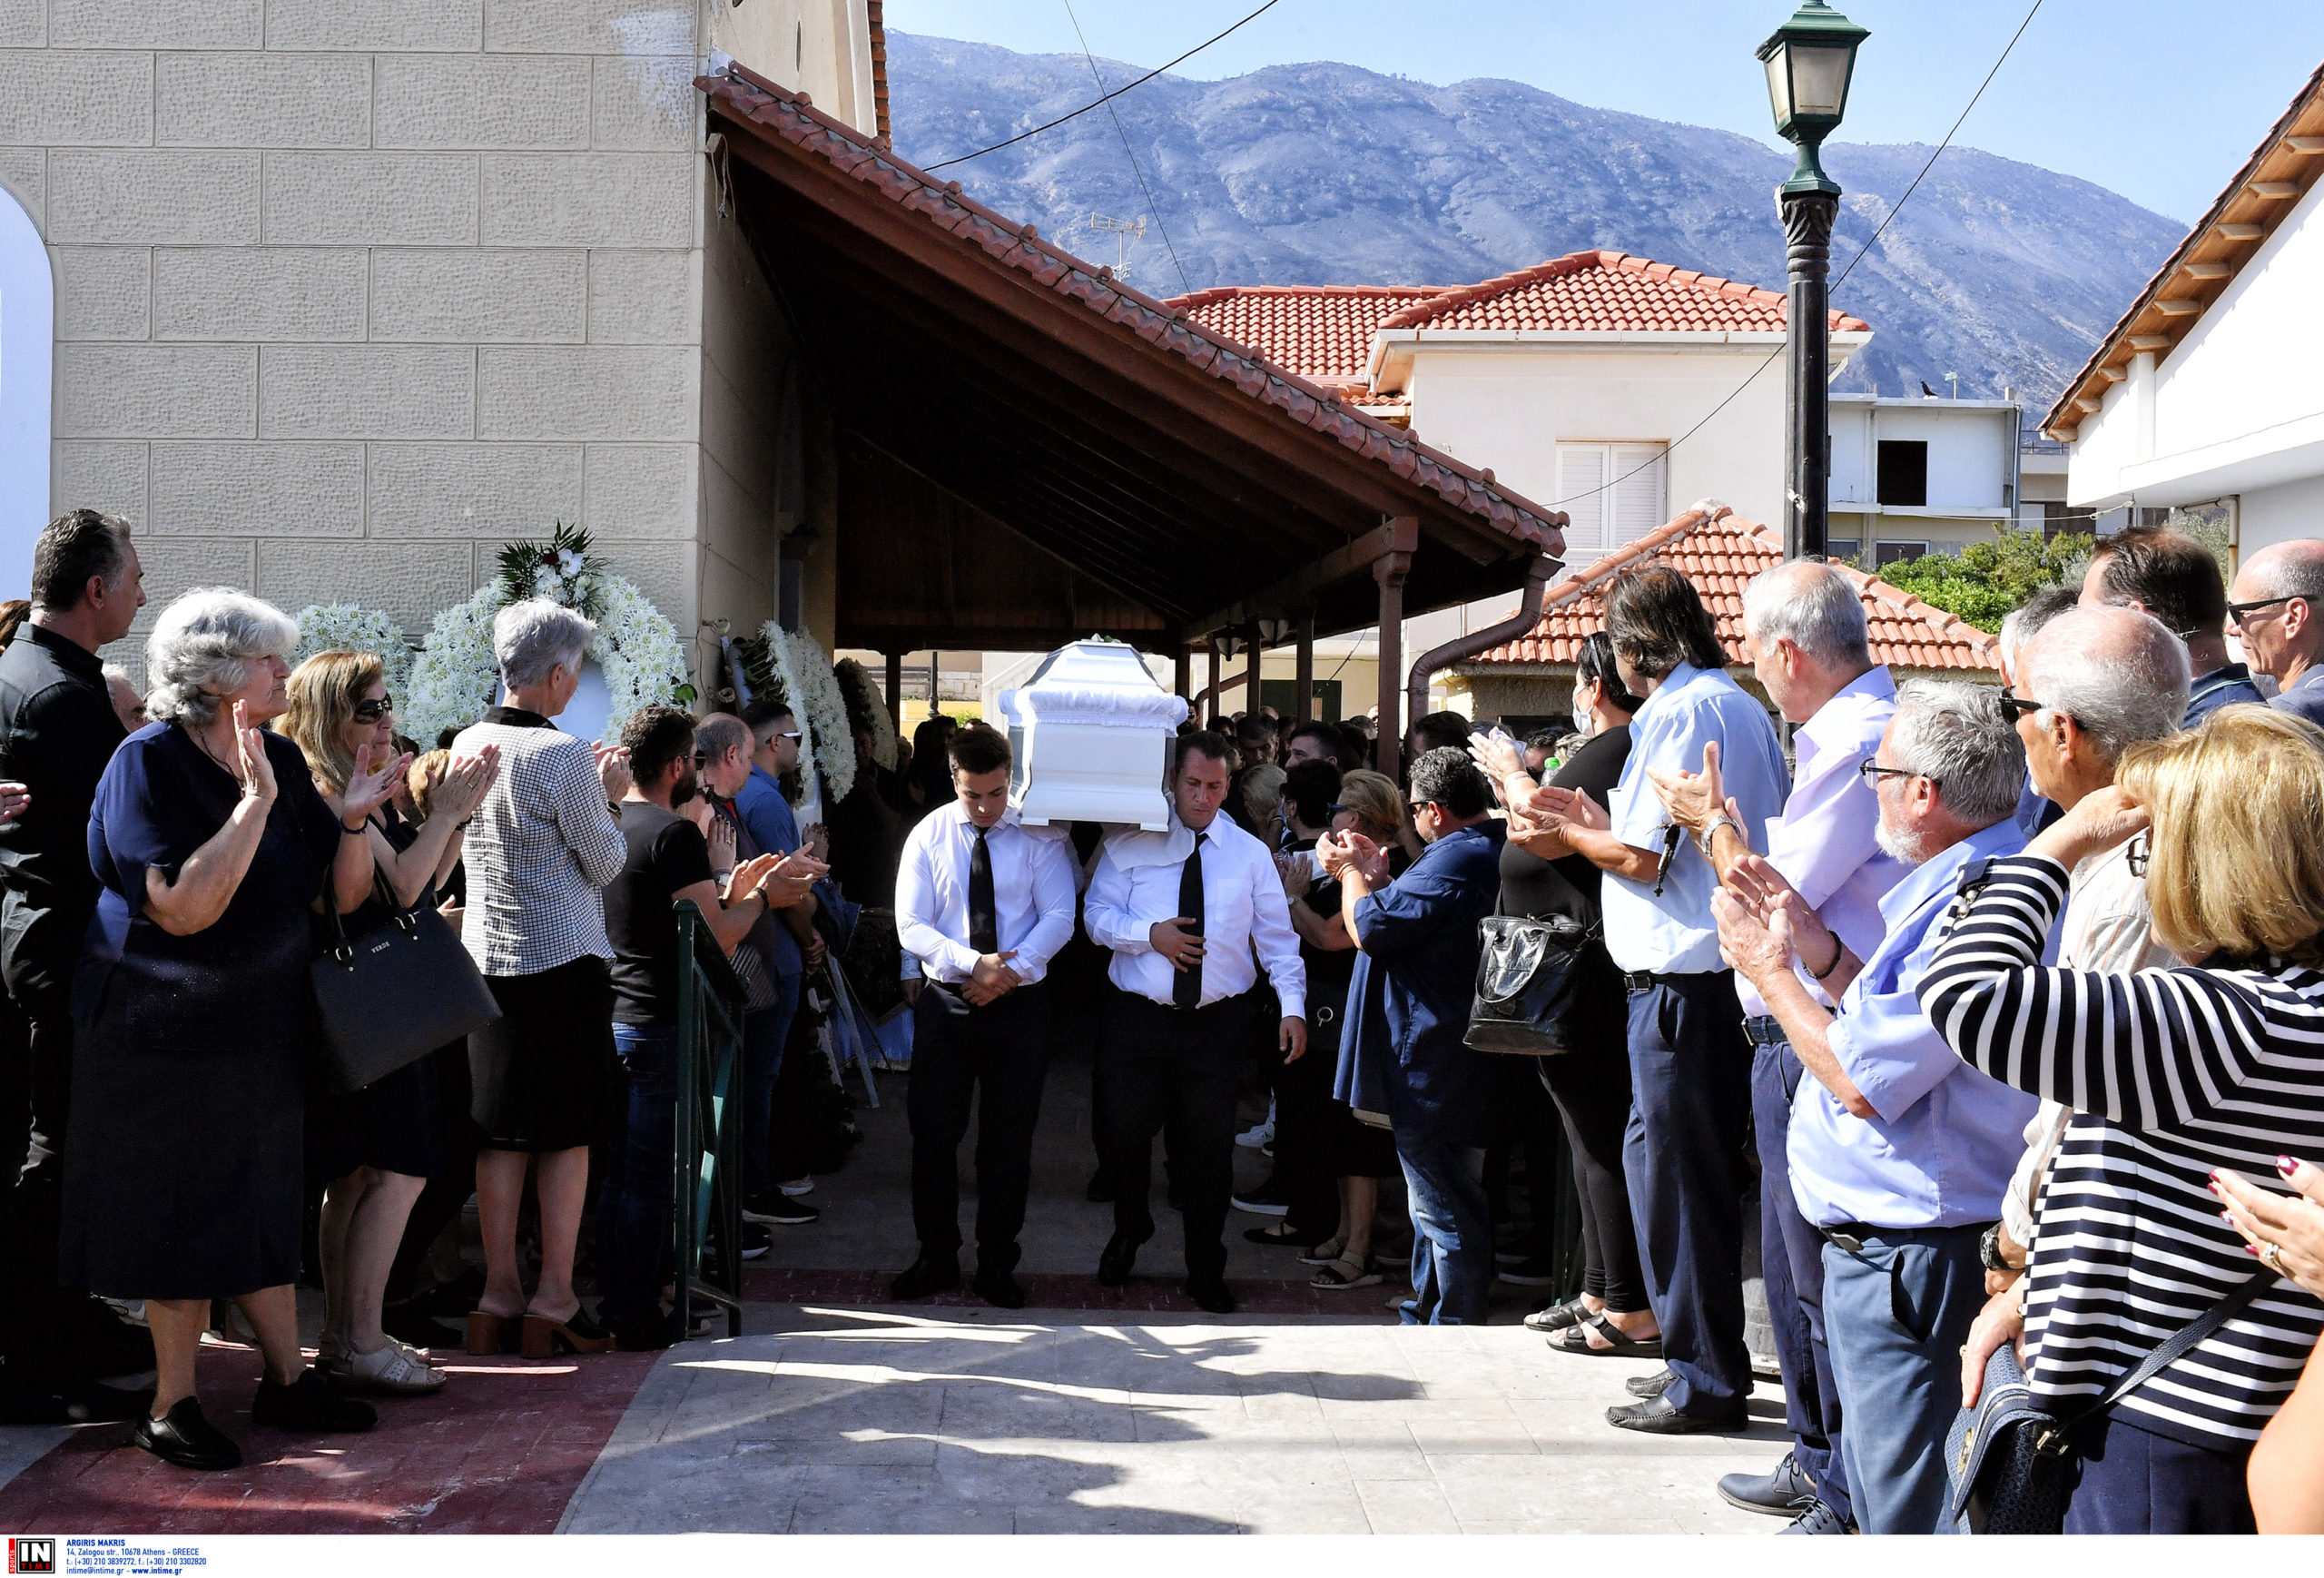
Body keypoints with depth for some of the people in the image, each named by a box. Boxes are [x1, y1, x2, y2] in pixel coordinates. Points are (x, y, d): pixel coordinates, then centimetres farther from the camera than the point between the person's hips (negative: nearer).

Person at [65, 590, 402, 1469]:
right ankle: (173, 1407, 14)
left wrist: (353, 816, -12)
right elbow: (184, 908, -27)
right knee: (181, 1212, 3)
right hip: (170, 1031, -6)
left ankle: (287, 1379, 21)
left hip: (263, 1029, 6)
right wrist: (255, 803, -27)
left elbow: (344, 896, 3)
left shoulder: (279, 762, 3)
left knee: (261, 1204, 13)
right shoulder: (149, 763, -16)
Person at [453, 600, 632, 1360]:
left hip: (488, 958, 6)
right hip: (563, 962, -6)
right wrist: (609, 795, 6)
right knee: (567, 1131, 2)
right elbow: (604, 863, -9)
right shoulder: (564, 757, -16)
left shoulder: (468, 745, 4)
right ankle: (554, 1300, 4)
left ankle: (499, 1294, 14)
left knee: (500, 1130, 10)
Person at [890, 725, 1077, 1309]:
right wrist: (973, 962, -19)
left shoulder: (1040, 837, -3)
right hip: (944, 1003, 1)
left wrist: (1009, 969, -20)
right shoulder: (929, 835, -1)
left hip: (1019, 1004, -1)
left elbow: (1059, 919, -7)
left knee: (1009, 1140, 6)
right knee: (933, 1135, 5)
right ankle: (936, 1258, 19)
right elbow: (910, 925, -6)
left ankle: (997, 1266, 17)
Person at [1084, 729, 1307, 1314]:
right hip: (1137, 1018, 0)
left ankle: (1206, 1272, 21)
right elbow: (1096, 914, -1)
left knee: (1209, 1147, 5)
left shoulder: (1250, 854, 4)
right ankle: (1128, 1233, 37)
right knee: (1126, 1135, 7)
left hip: (1218, 1021, 0)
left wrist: (1292, 1005, -11)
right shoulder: (1131, 844, 3)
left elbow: (1277, 936, 1)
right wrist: (1149, 933, -19)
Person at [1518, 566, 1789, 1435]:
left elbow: (1643, 857, -15)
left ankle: (1704, 1381, 5)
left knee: (1674, 1176, -1)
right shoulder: (1741, 706, 15)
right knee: (1704, 1174, 15)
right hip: (1733, 968, 9)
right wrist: (1602, 819, 20)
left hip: (1682, 979, -9)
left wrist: (1566, 830, 1)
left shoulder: (1675, 713, -13)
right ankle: (1719, 1364, 22)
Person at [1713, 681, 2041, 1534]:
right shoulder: (1953, 884, 10)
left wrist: (1770, 970, -11)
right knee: (1873, 1481, 23)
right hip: (1878, 1245, 11)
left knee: (1907, 1509, -1)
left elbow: (1864, 1081, -24)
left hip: (1907, 1260, -11)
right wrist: (1820, 952, 7)